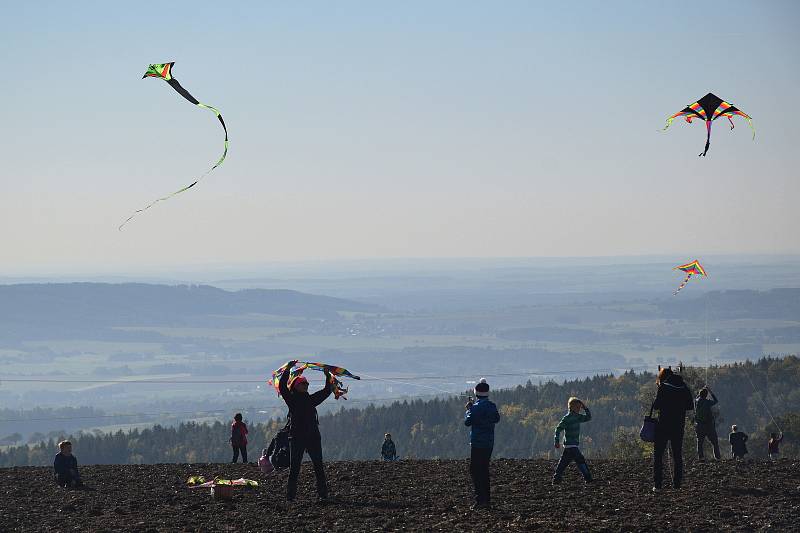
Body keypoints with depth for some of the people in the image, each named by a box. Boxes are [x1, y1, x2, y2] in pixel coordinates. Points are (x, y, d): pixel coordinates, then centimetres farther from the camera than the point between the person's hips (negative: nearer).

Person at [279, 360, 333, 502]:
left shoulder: (312, 399, 16)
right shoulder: (291, 399, 4)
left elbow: (327, 391, 22)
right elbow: (282, 386, -8)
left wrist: (328, 377, 13)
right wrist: (287, 370, -10)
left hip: (313, 437, 3)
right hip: (297, 437, -3)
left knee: (319, 467, 0)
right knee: (294, 468, -1)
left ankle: (323, 494, 2)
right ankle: (290, 495, 1)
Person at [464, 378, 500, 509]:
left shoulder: (476, 407, -14)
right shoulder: (492, 406, 7)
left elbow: (467, 422, -11)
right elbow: (497, 419, 23)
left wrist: (468, 409, 5)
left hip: (477, 443, -7)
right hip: (489, 443, 7)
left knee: (475, 470, -5)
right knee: (484, 470, 15)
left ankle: (480, 499, -14)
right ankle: (487, 499, 15)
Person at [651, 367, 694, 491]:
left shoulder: (664, 387, -9)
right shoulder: (684, 387, 5)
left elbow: (656, 405, -13)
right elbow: (690, 406, 9)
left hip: (664, 424, -4)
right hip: (679, 425, 4)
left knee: (658, 454, 3)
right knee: (677, 454, 13)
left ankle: (657, 484, -4)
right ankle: (677, 484, 9)